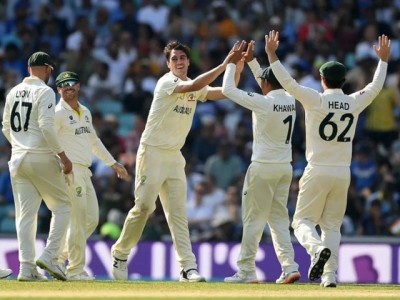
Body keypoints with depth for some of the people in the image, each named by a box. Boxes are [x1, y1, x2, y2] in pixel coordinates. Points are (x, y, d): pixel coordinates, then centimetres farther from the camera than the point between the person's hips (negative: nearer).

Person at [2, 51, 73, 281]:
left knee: (25, 214, 6)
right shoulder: (45, 92, -9)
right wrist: (63, 156, -15)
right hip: (42, 159, -6)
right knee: (63, 205, 6)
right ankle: (50, 257, -6)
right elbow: (46, 126, -19)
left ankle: (27, 268, 0)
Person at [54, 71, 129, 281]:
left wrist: (113, 164, 27)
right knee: (78, 220, -9)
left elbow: (94, 142, 27)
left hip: (85, 172, 9)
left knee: (91, 219, 8)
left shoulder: (85, 112, 17)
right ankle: (75, 270, -3)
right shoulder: (58, 114, -8)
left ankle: (59, 257, 18)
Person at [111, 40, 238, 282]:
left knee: (178, 212, 0)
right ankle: (120, 252, 12)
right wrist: (224, 66, -31)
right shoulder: (167, 83, -12)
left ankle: (188, 267, -7)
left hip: (175, 156, 7)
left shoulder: (194, 88, 10)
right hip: (152, 151, -7)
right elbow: (194, 86, -30)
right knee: (144, 206, -7)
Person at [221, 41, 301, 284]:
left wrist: (233, 63, 6)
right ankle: (289, 266, -1)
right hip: (285, 167, 7)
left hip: (263, 168, -7)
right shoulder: (290, 100, 6)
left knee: (253, 219, -1)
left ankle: (246, 271, 1)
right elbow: (272, 86, 27)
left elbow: (228, 90, -8)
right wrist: (251, 61, 27)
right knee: (279, 218, 10)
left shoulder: (263, 102, -14)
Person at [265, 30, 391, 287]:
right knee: (332, 225, 11)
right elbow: (376, 87, 17)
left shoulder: (316, 100, -10)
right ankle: (330, 275, 2)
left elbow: (288, 82, -14)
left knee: (303, 220, 2)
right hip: (343, 173, 4)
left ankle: (317, 248, -28)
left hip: (317, 172, -4)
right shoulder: (354, 103, 1)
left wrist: (272, 54, -8)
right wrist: (383, 60, 30)